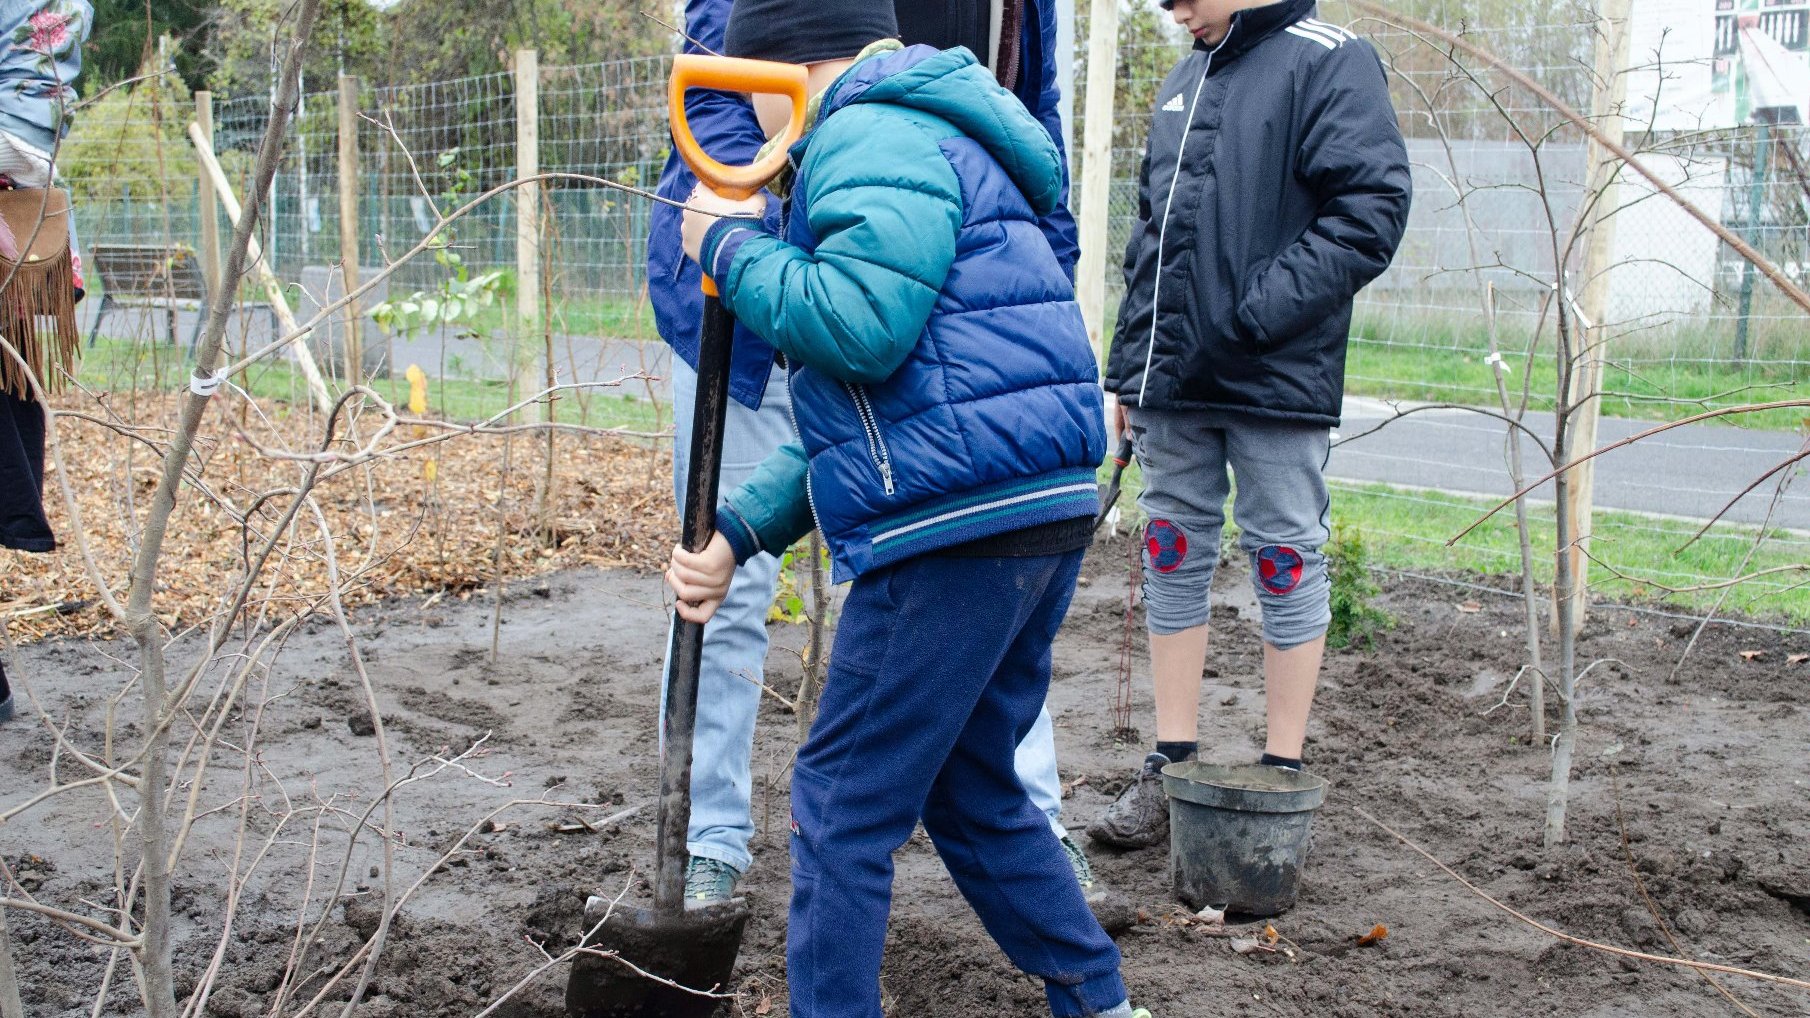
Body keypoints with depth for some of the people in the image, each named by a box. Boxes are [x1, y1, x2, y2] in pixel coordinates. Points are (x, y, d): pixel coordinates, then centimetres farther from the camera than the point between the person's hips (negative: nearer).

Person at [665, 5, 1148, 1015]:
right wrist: (737, 532, 15)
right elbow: (849, 426, 24)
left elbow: (858, 324, -23)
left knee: (844, 804, 1)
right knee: (971, 789, 22)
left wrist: (733, 245, -6)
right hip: (1042, 515, 11)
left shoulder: (874, 137, -5)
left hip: (960, 521, -11)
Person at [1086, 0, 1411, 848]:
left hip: (1276, 384, -7)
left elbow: (1372, 211, -15)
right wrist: (1130, 363, 16)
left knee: (1286, 566, 4)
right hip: (1173, 382, 7)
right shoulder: (1184, 81, 16)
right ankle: (1172, 763, 21)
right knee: (1173, 560, 10)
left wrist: (1254, 315, -20)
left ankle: (1283, 774, 15)